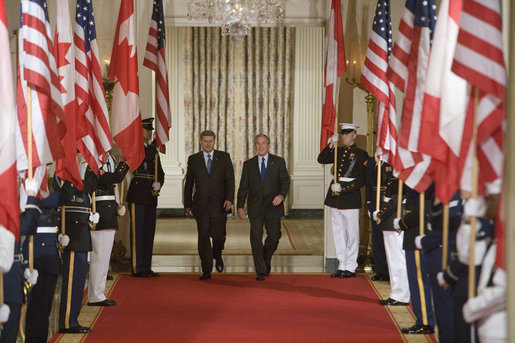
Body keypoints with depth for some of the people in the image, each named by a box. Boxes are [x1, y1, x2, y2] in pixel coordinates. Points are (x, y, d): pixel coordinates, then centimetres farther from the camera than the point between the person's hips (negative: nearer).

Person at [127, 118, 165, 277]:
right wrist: (152, 145, -10)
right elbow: (145, 158, -21)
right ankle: (137, 268, -1)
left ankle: (147, 267, 16)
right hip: (137, 196, -7)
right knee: (138, 232, -5)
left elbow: (160, 171, 15)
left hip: (151, 196, 7)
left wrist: (158, 183, -3)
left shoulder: (153, 150, 17)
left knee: (149, 232, 10)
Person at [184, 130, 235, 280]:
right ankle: (206, 271, 1)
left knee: (218, 235, -4)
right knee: (203, 237, -3)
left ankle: (217, 255, 30)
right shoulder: (193, 159, 9)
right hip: (201, 204, 1)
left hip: (219, 204, -1)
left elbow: (230, 180, 1)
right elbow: (189, 183, 11)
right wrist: (187, 204, 8)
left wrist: (229, 199, -12)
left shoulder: (224, 157, 6)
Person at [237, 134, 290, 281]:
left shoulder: (278, 162, 7)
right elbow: (243, 187, 10)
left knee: (274, 235, -1)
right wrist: (240, 206, 2)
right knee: (256, 238, -4)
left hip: (272, 206, 0)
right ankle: (261, 271, 2)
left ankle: (266, 259, 29)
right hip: (255, 207, 1)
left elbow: (285, 181, 2)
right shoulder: (248, 164, 11)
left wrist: (281, 195, -17)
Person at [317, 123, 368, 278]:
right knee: (338, 233, 9)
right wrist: (331, 145, -8)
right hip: (335, 198, 6)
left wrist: (343, 188, -15)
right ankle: (342, 266, 16)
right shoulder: (338, 152, 15)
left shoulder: (361, 154, -3)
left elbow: (362, 180, -9)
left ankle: (350, 267, 5)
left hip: (350, 197, -6)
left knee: (352, 233, -1)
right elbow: (322, 159, 3)